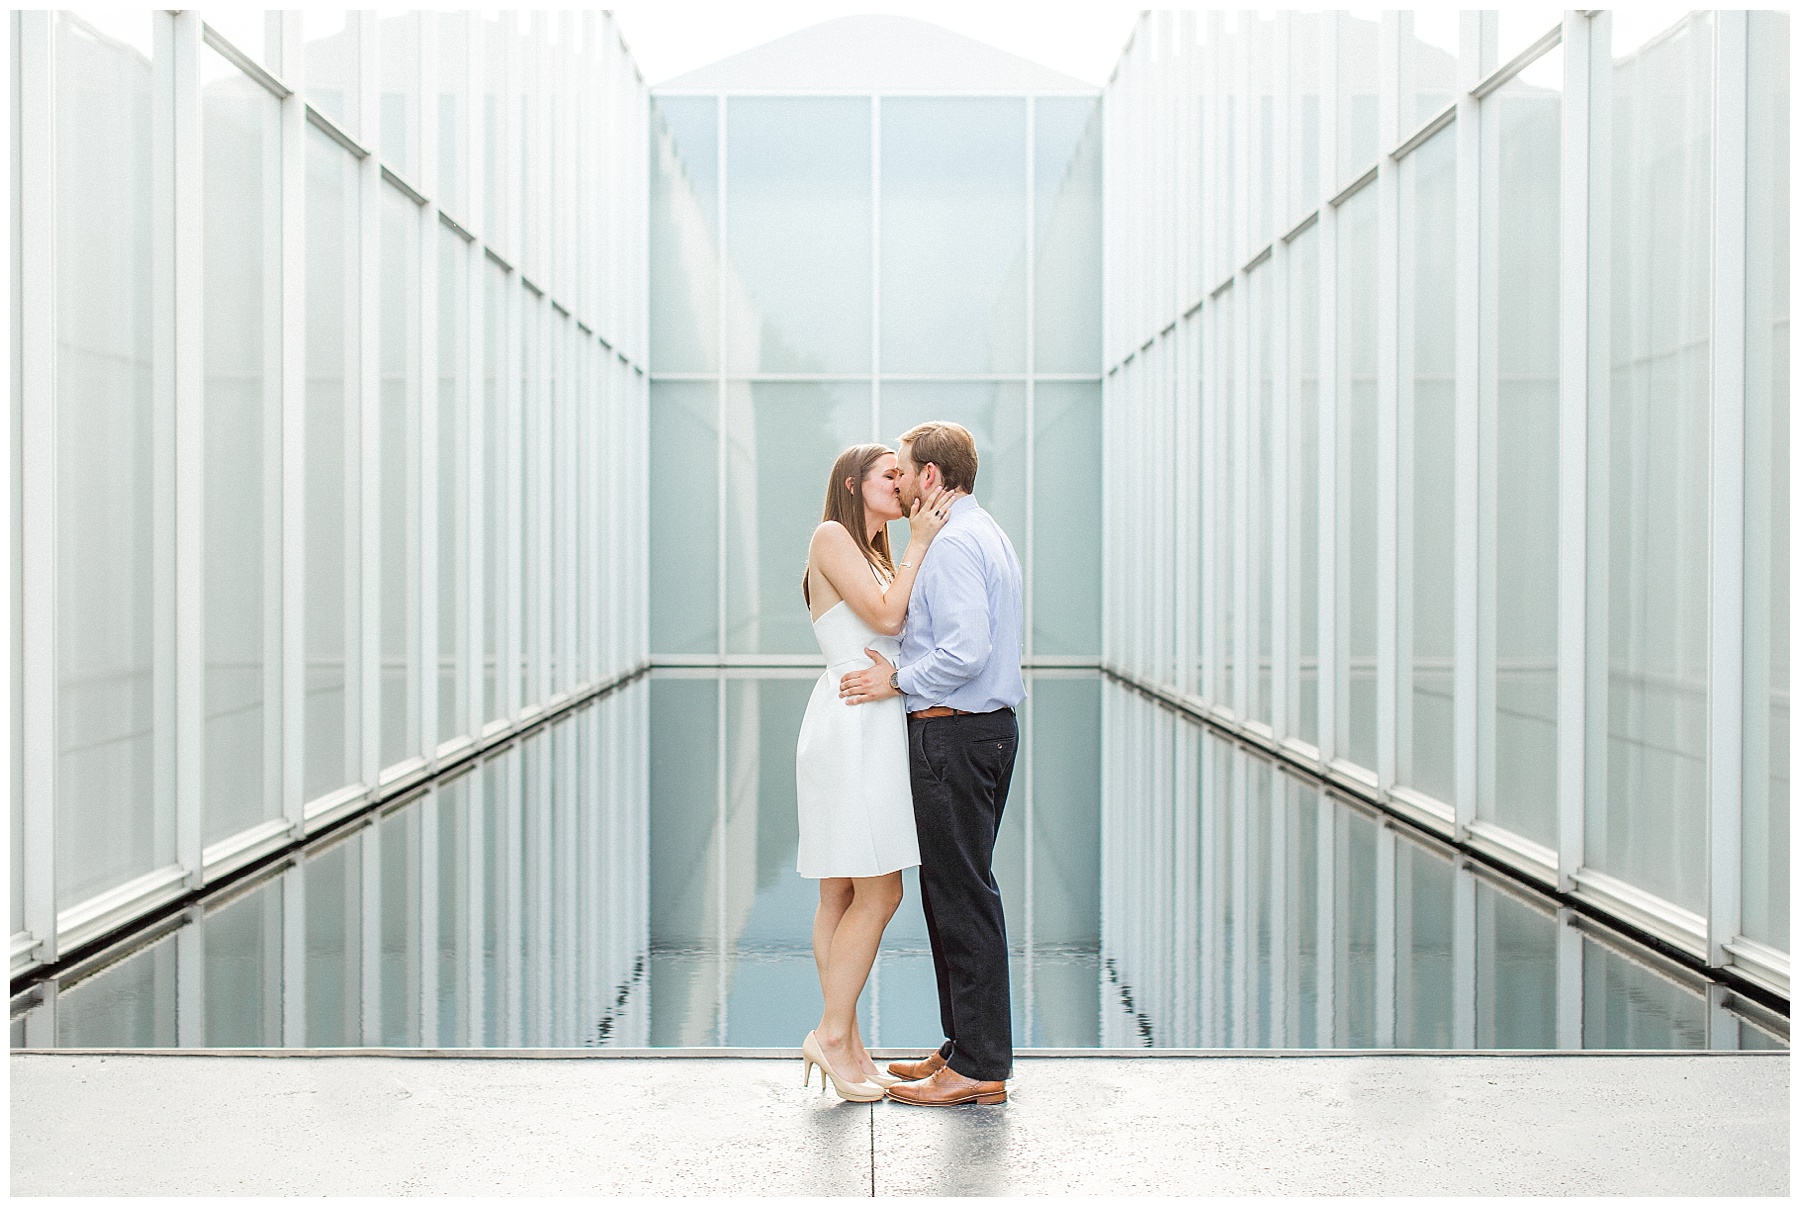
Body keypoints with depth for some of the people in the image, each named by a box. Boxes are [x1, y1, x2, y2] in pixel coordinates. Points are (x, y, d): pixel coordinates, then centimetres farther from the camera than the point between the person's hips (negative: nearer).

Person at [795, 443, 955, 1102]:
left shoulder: (877, 556, 24)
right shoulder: (831, 537, -4)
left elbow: (911, 621, 12)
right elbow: (885, 616, -12)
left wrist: (925, 535, 8)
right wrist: (919, 544, -5)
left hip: (872, 731, 9)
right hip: (853, 725, -9)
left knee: (843, 893, 9)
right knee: (878, 893, -9)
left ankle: (844, 1043, 12)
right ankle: (832, 1035, 0)